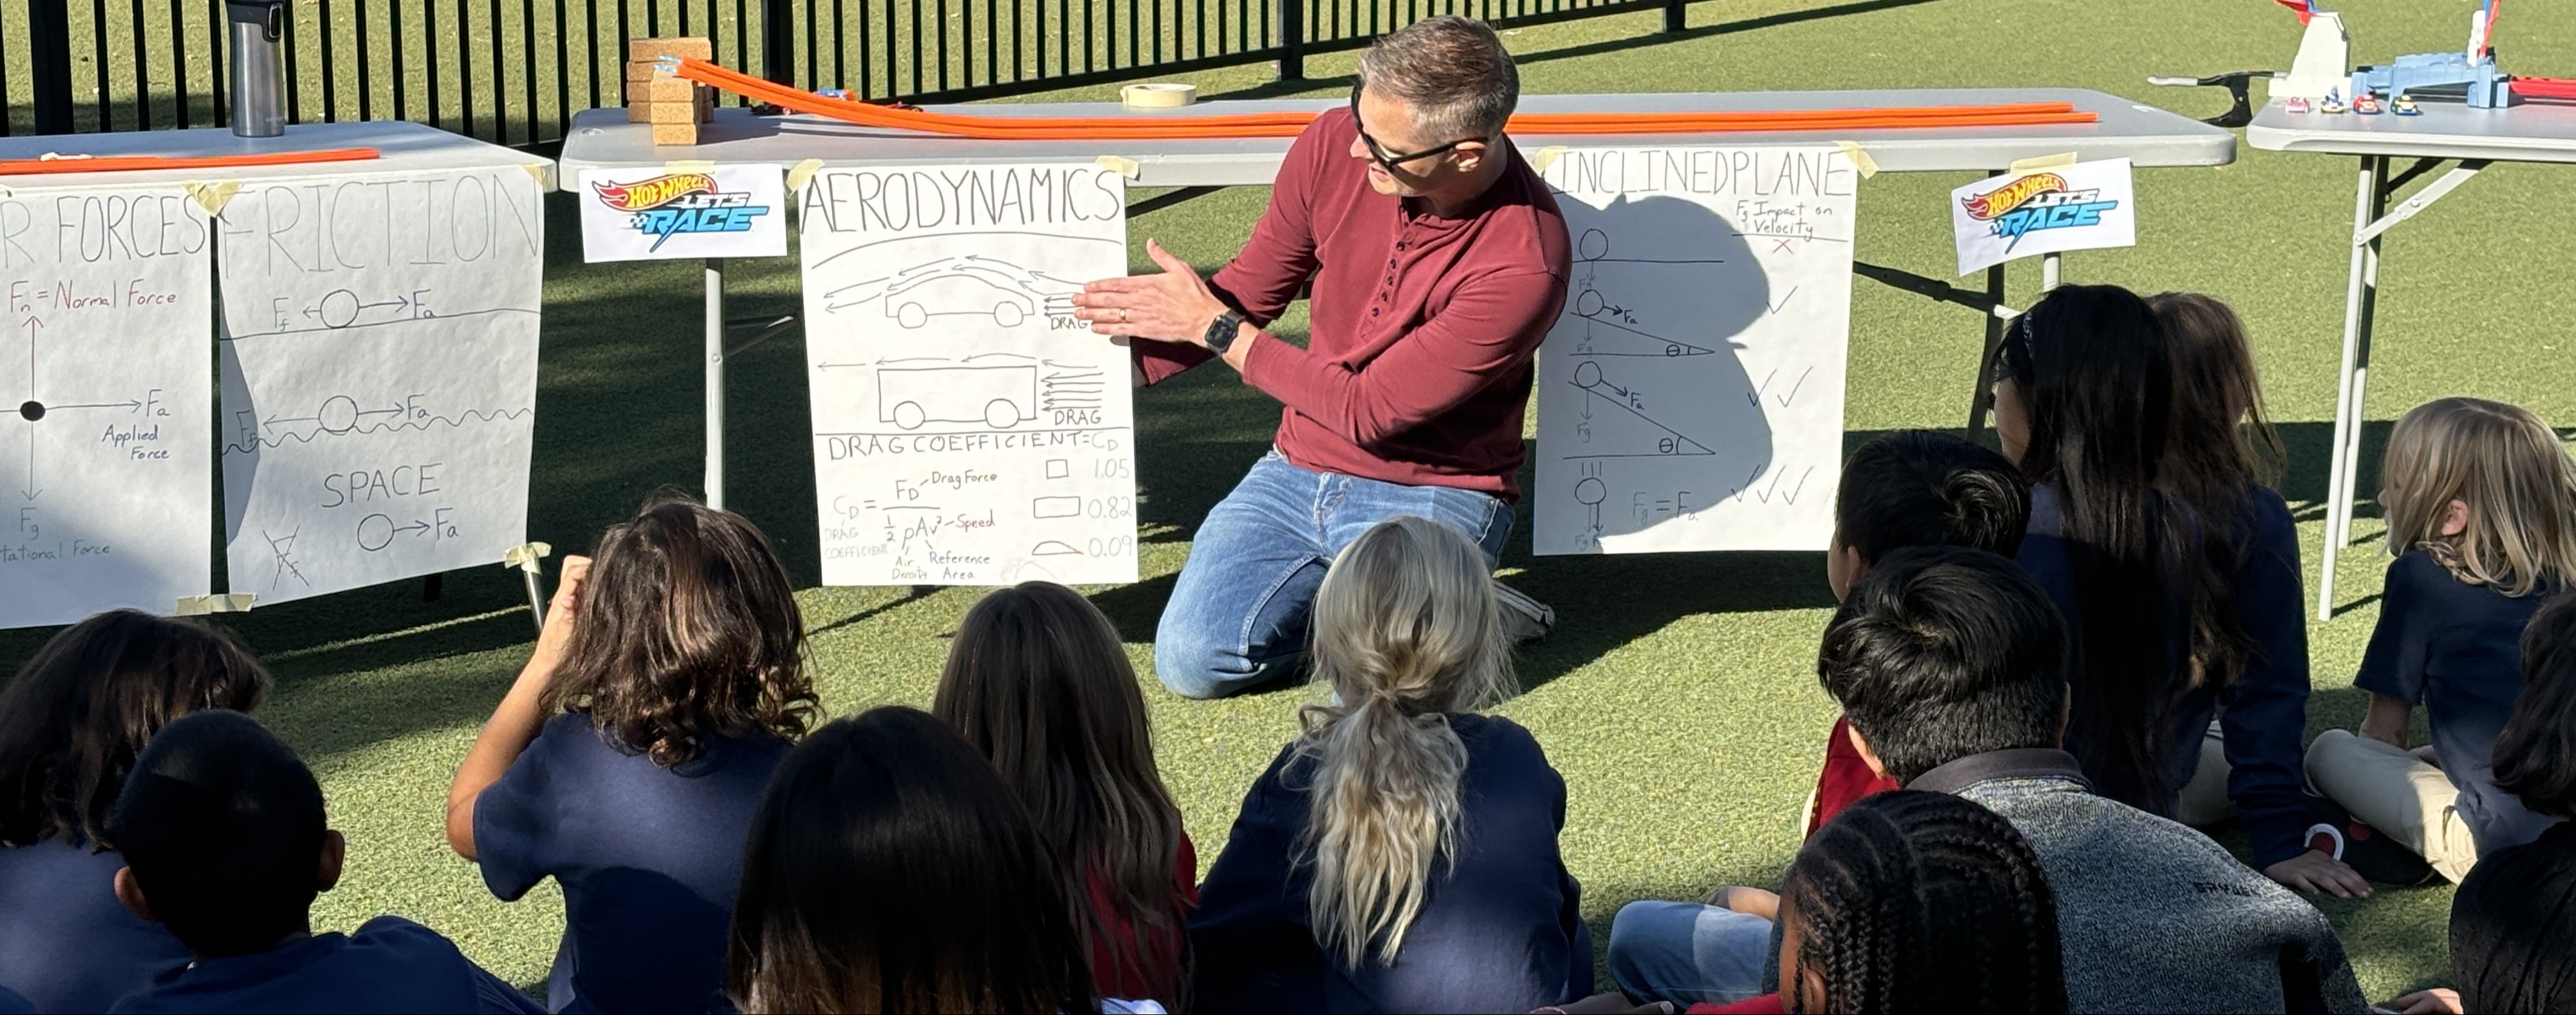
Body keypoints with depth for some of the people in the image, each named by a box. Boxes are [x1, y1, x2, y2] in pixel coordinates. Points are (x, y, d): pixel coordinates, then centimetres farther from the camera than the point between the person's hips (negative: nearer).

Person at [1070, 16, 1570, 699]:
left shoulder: (1525, 264, -26)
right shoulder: (1336, 147, -10)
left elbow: (1368, 411, -20)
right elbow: (1251, 290, 7)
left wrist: (1214, 327, -13)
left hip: (1430, 495, -5)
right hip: (1299, 470, 5)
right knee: (1191, 662, -12)